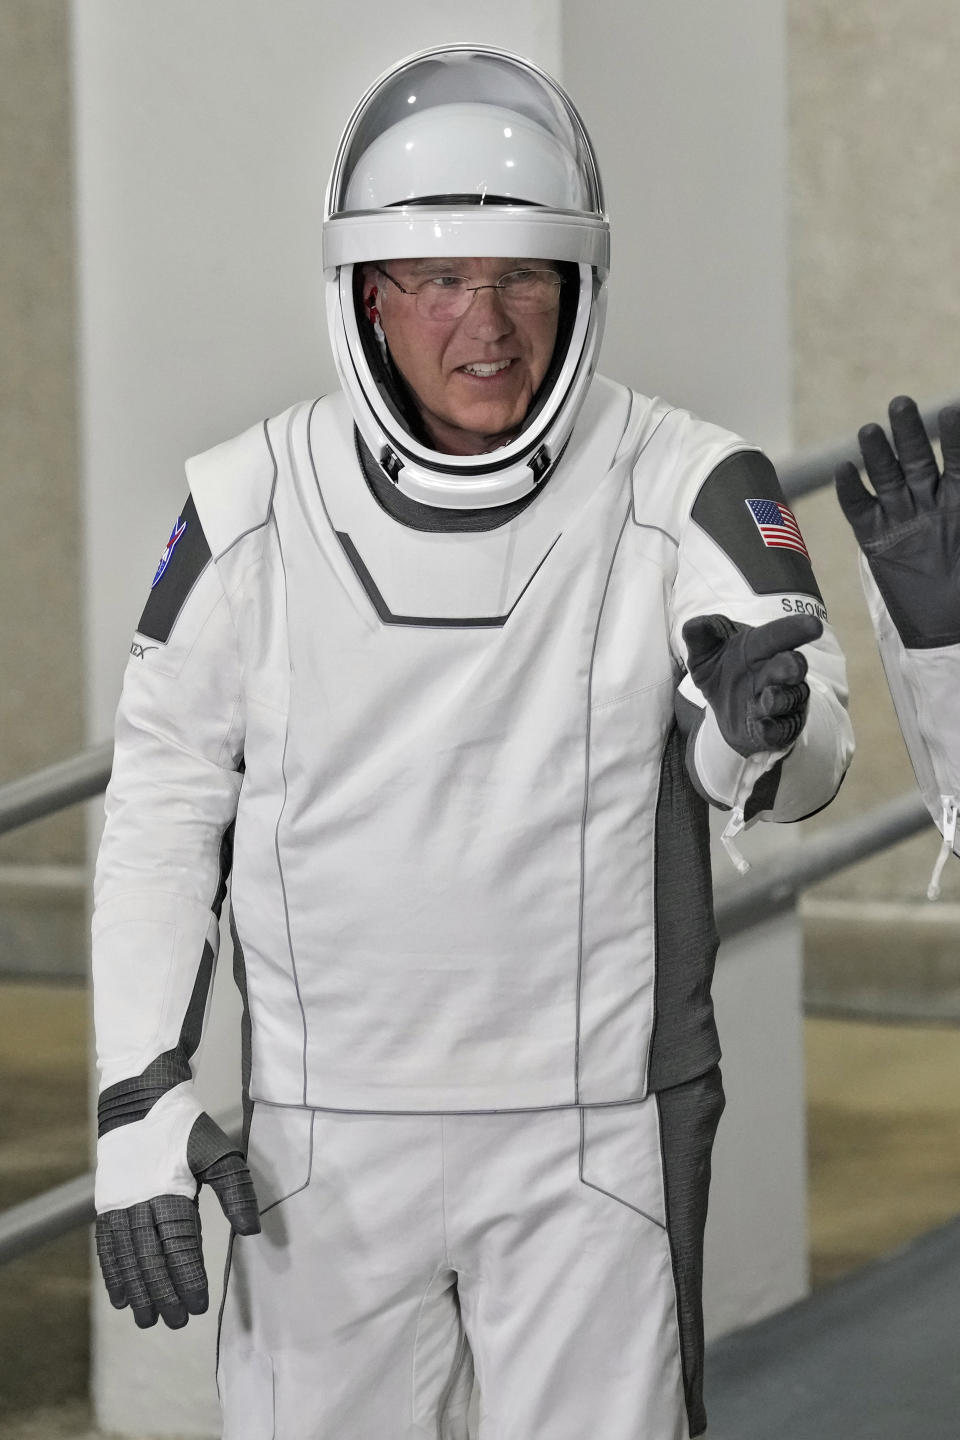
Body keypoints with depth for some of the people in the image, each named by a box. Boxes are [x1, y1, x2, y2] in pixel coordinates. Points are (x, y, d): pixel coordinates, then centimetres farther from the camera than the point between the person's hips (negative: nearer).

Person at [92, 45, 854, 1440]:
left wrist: (769, 724, -38)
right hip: (322, 1136, 2)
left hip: (597, 1138, -1)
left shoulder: (682, 485, -6)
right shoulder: (251, 506, -1)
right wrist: (140, 1102, -1)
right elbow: (164, 802, 5)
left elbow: (808, 758, -13)